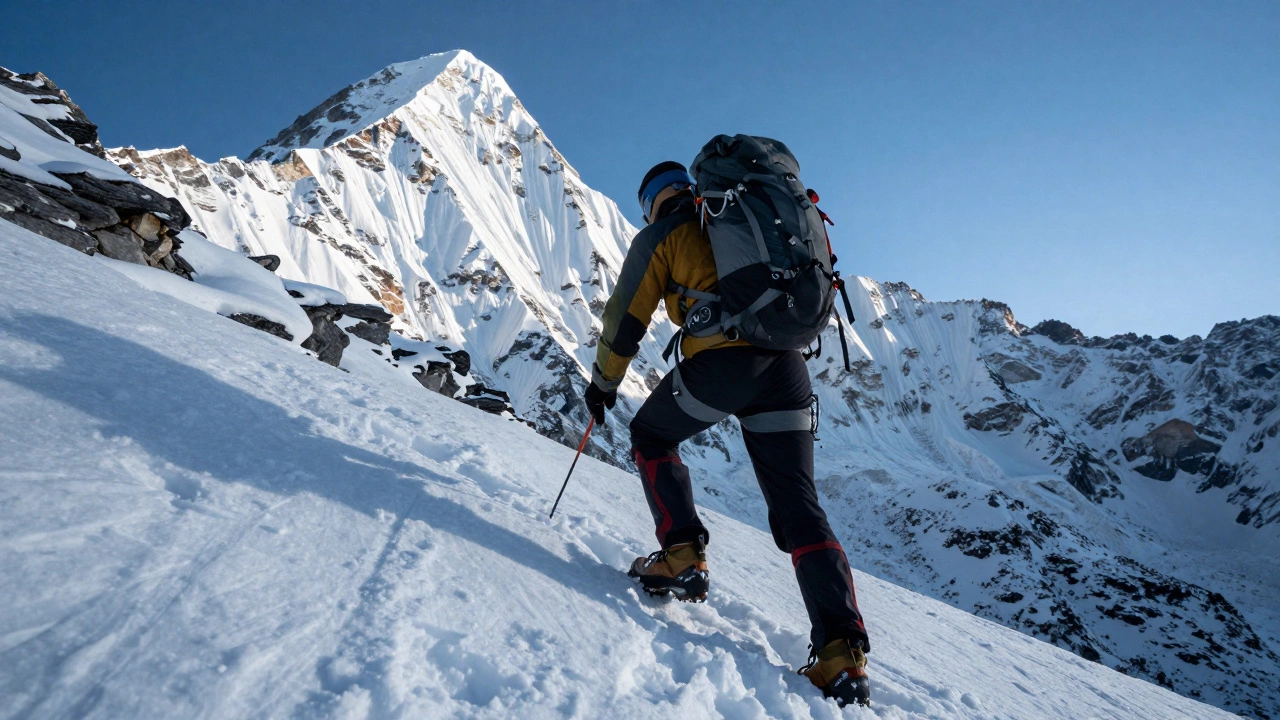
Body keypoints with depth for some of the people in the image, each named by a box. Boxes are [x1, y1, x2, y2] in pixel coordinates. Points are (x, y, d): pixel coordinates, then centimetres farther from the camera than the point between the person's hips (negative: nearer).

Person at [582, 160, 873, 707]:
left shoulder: (660, 236, 12)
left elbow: (626, 318, 10)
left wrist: (603, 381, 23)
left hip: (723, 360, -5)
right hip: (787, 364, 6)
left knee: (650, 437, 21)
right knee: (797, 507, 6)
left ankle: (683, 559, 9)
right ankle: (843, 656, 0)